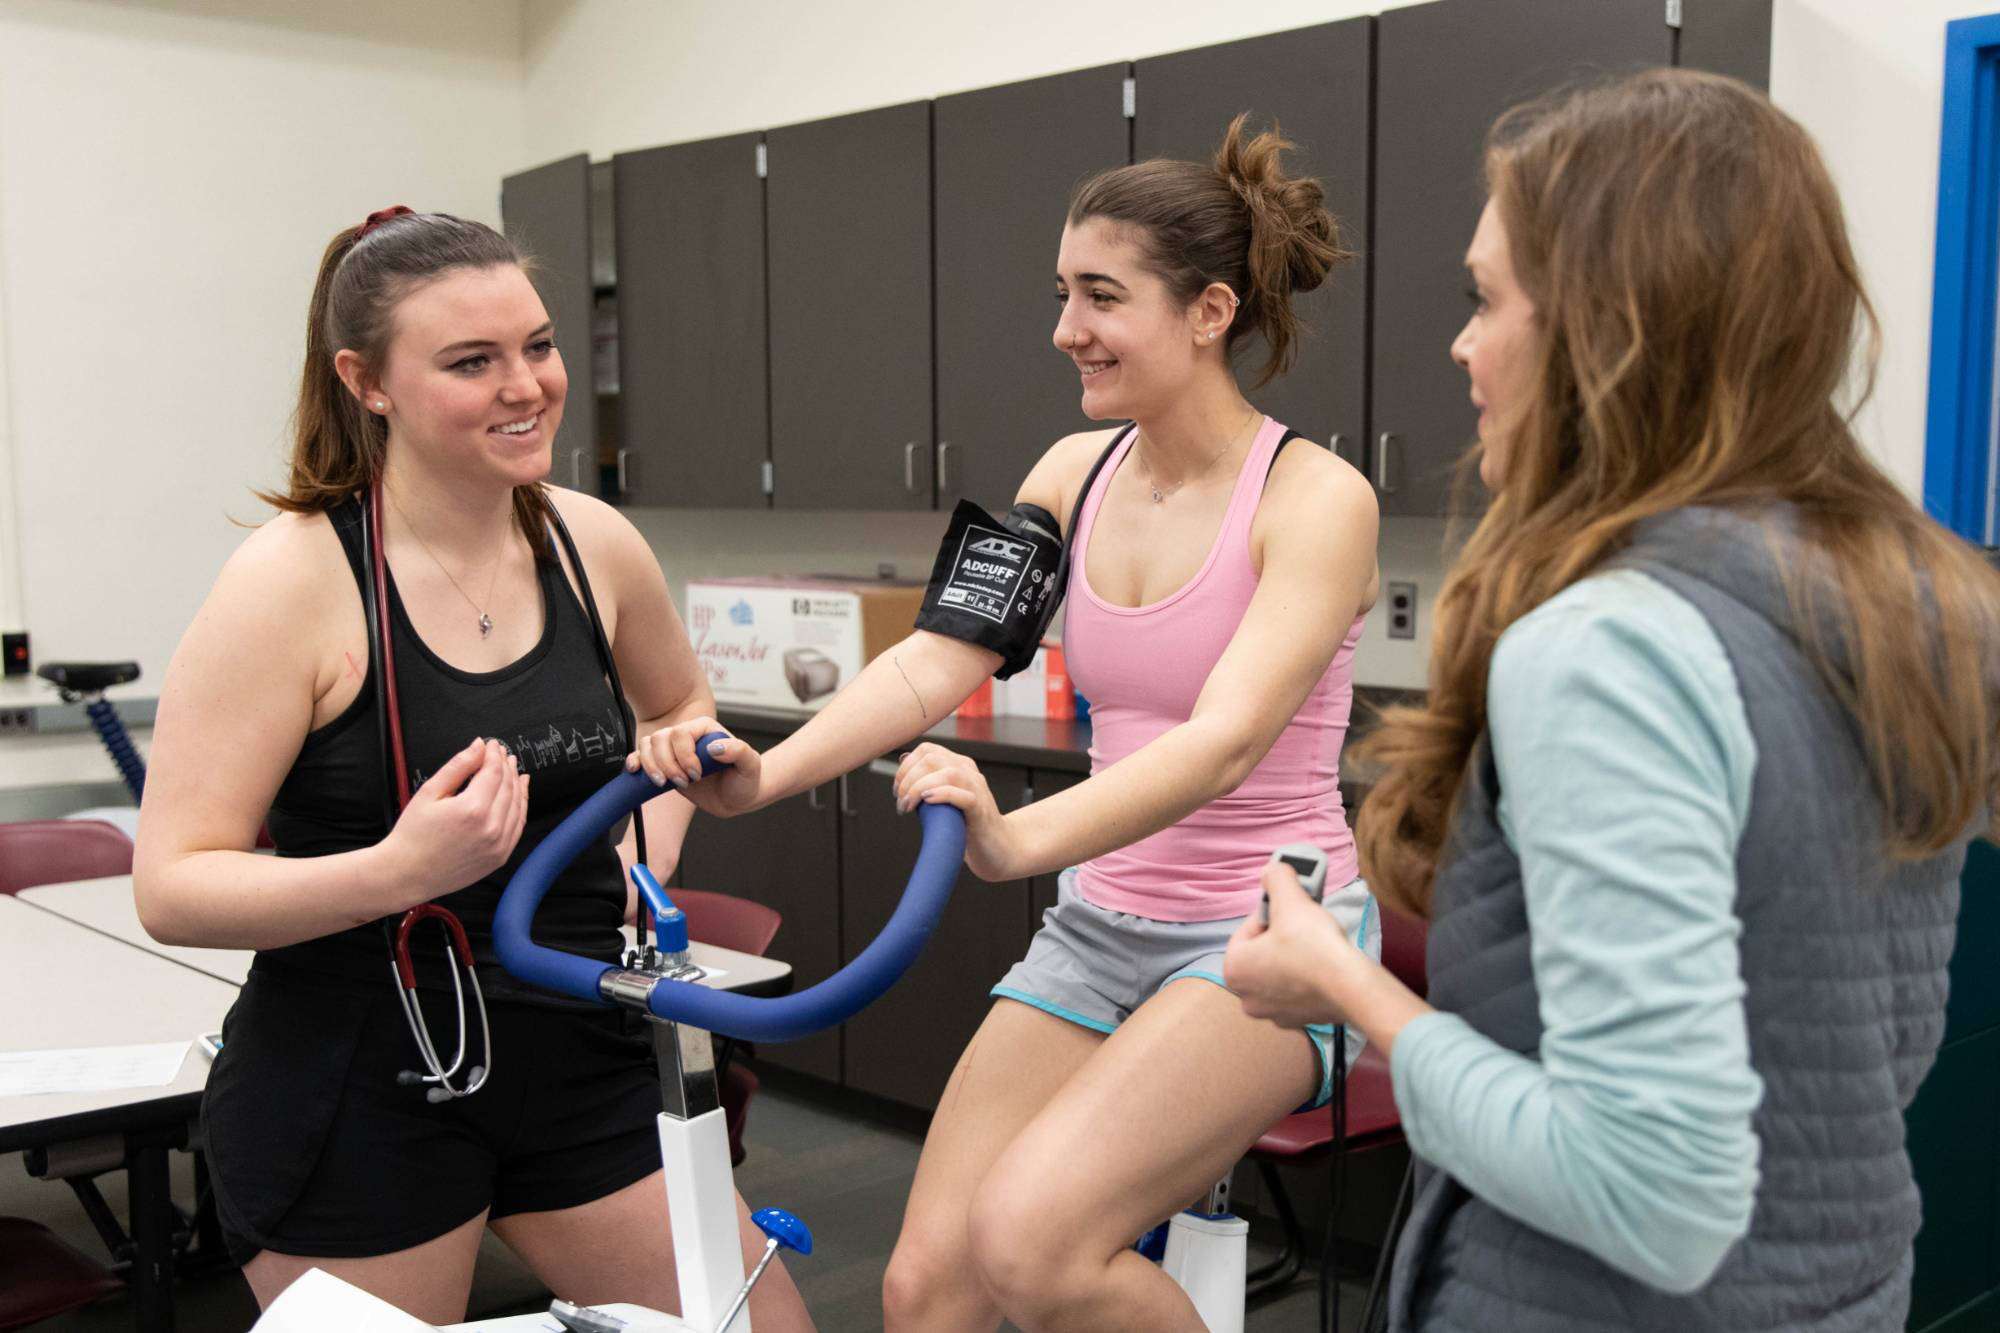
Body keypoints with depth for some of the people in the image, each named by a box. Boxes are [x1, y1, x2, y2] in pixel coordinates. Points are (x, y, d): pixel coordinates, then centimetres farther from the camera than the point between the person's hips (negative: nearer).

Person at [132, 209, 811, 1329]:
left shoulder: (592, 543, 0)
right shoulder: (294, 579, -15)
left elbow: (679, 706, 21)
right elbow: (172, 887, -16)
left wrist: (645, 857, 5)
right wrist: (397, 871, -30)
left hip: (580, 1060, 5)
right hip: (358, 1095, -4)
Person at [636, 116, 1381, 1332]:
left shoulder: (1314, 497, -14)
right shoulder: (1077, 474, 5)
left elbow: (1226, 738, -28)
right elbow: (934, 659, -5)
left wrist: (1020, 841, -44)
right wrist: (768, 773, -22)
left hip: (1266, 937, -6)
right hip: (1101, 926, 6)